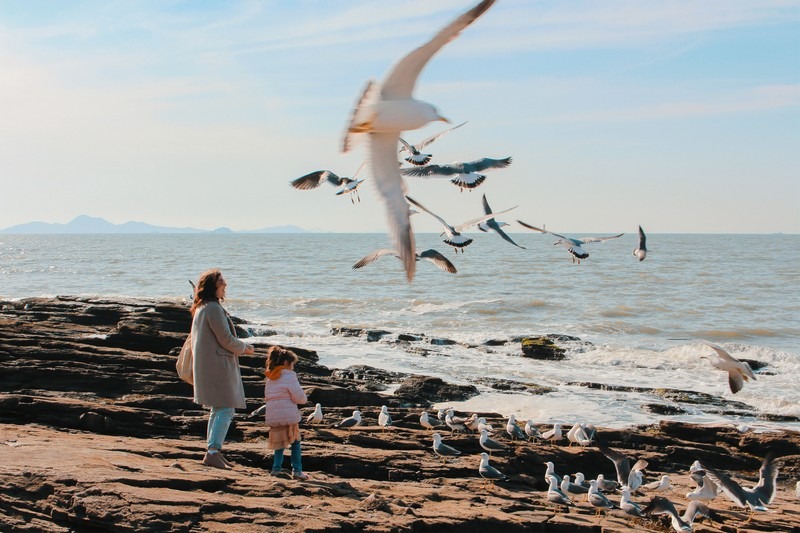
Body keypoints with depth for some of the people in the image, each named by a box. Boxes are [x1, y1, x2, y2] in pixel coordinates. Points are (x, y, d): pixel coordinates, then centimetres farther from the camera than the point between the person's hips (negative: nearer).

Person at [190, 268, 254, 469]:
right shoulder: (213, 308, -16)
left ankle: (214, 451, 20)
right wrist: (244, 347, 1)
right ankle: (212, 452, -15)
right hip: (217, 364, -11)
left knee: (218, 410, 16)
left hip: (207, 364, 11)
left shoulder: (201, 308, 16)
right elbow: (226, 339, -17)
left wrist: (239, 347, 18)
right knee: (226, 409, -11)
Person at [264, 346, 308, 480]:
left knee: (280, 443, 17)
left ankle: (276, 468, 10)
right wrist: (304, 398, 11)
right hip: (288, 416, -6)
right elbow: (299, 397, -13)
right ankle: (297, 470, 4)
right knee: (295, 442, 5)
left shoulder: (270, 379, 15)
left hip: (273, 417, 6)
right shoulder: (289, 377, -9)